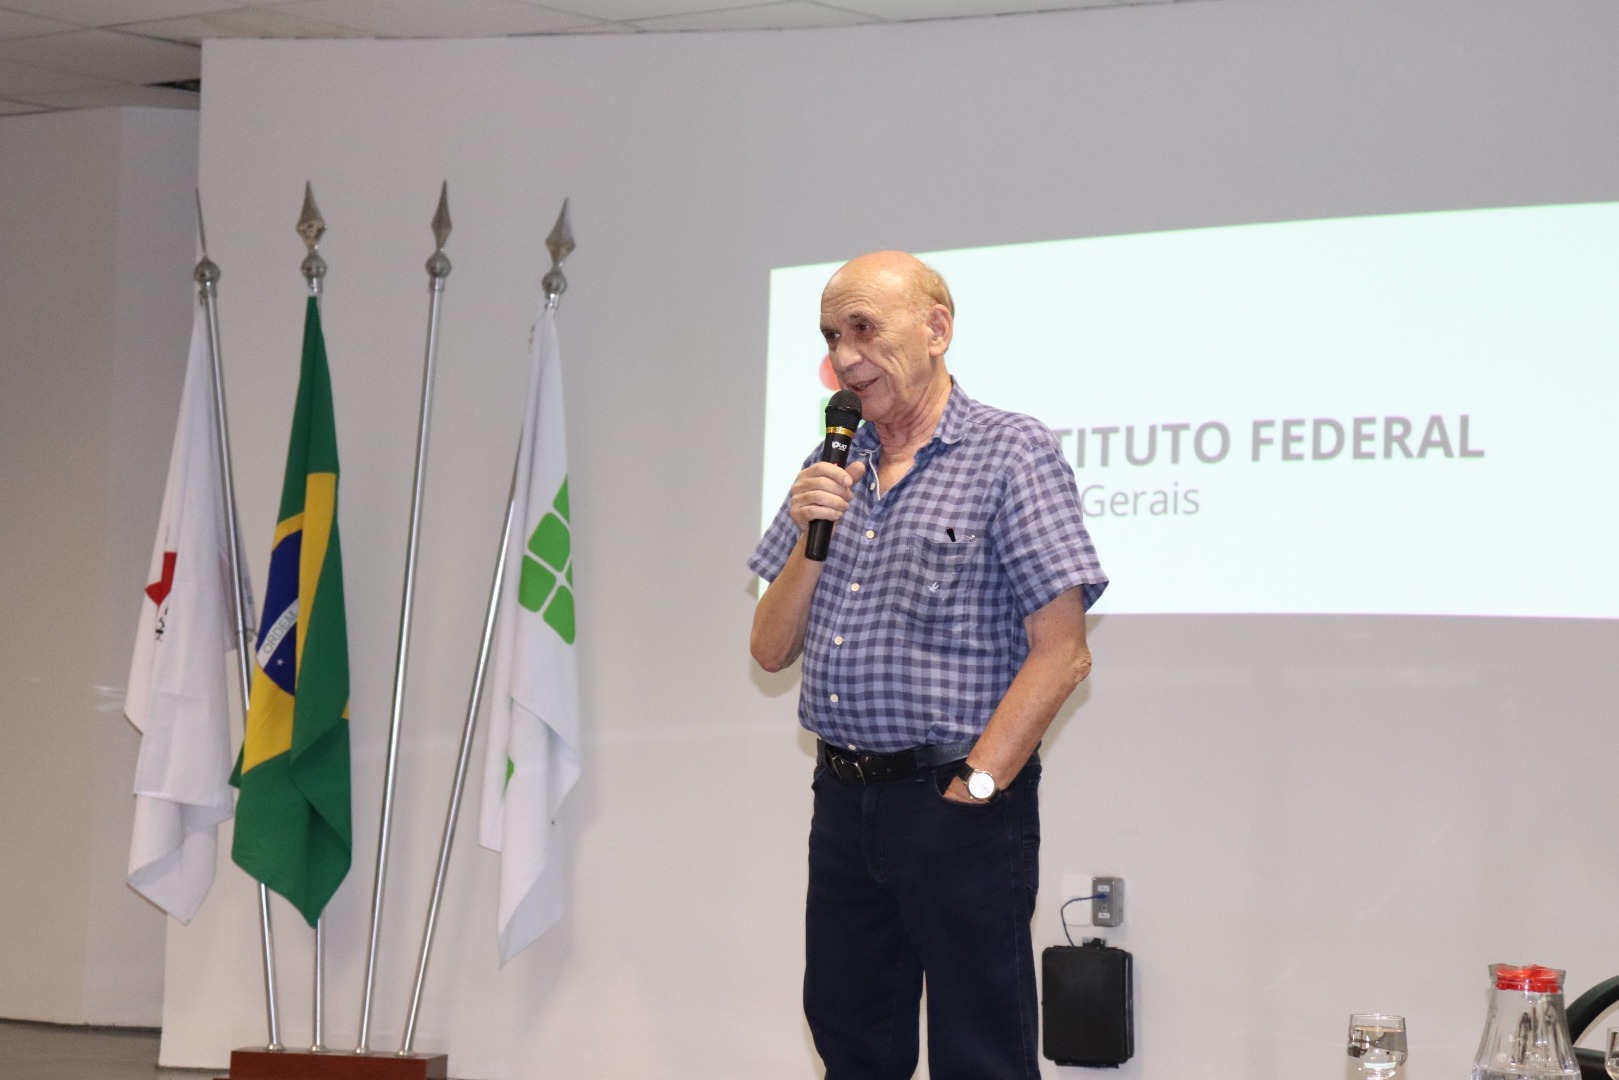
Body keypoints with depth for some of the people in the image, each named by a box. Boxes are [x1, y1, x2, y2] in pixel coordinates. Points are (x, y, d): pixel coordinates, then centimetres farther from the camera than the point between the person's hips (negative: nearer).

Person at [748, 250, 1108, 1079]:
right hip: (842, 798, 6)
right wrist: (811, 538, -5)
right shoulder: (831, 470, 13)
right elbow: (771, 651, 11)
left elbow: (1061, 654, -13)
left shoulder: (1012, 455, -7)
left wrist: (972, 787, -16)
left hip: (956, 804, -6)